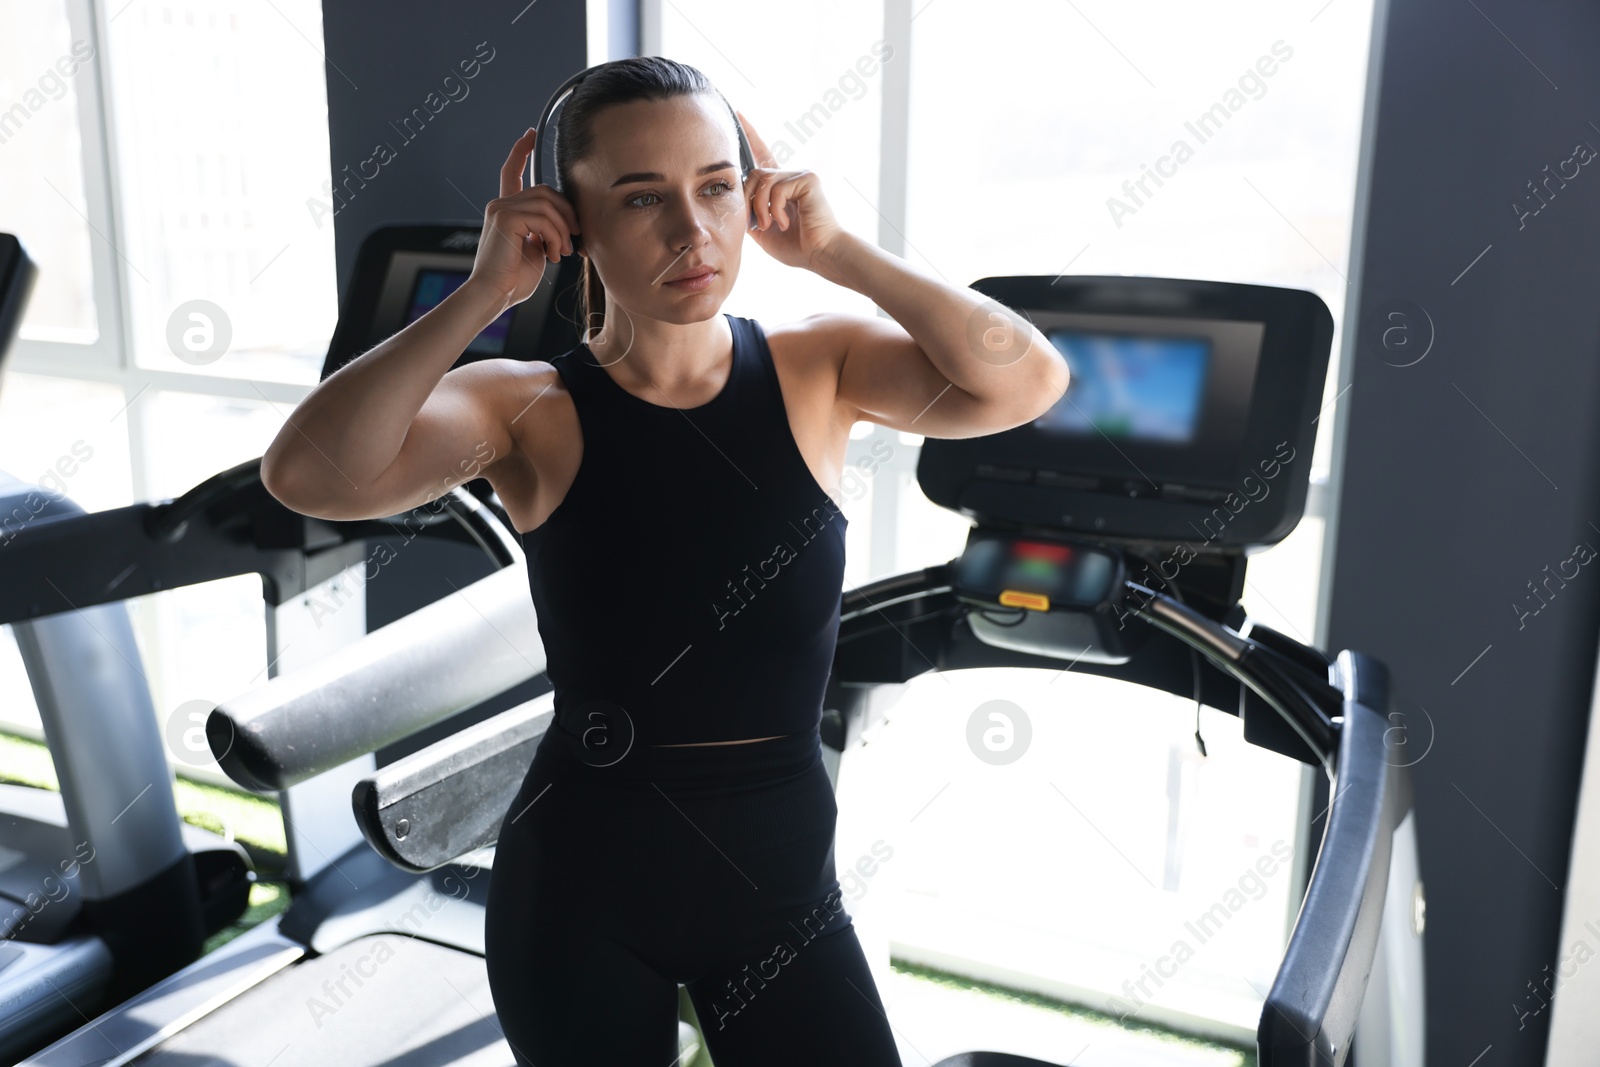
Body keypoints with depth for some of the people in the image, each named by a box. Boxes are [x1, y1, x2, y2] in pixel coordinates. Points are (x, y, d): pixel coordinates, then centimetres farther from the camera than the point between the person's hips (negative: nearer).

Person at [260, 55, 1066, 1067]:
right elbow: (309, 473, -24)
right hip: (583, 890, -1)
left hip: (783, 877, 2)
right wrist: (485, 292, -21)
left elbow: (1026, 381, -18)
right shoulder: (530, 410, -8)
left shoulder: (818, 369, -4)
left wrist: (837, 250, -18)